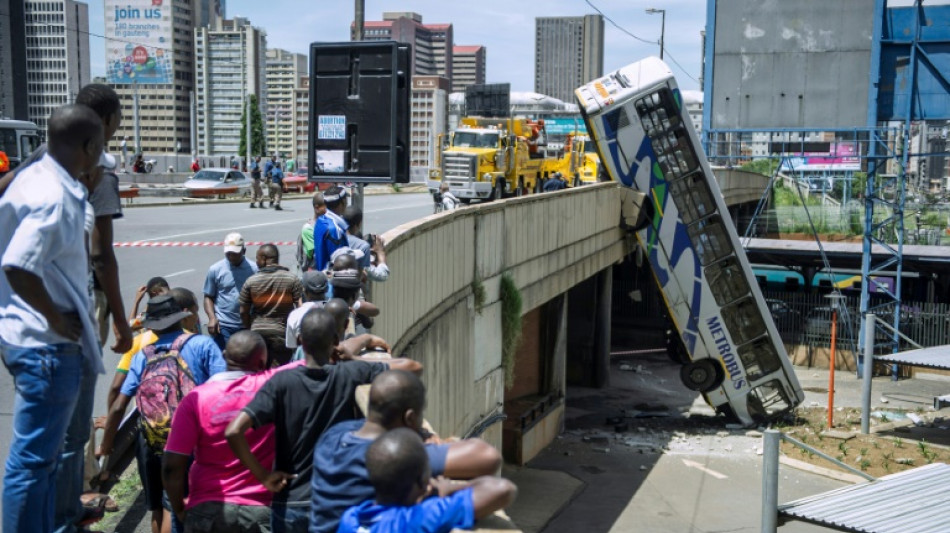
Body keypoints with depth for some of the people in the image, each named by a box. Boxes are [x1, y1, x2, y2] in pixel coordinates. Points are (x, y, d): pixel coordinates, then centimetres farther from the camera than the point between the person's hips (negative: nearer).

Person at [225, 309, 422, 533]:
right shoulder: (350, 374, -9)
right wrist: (367, 342, 11)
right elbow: (414, 367, -1)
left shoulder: (281, 382, -10)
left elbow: (233, 432, -20)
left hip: (290, 504, 0)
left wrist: (263, 475, -8)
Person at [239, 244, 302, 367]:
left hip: (258, 332, 2)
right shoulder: (292, 279, -6)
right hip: (282, 333, -2)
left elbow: (243, 312, 2)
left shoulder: (251, 281, -2)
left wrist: (249, 329, 17)